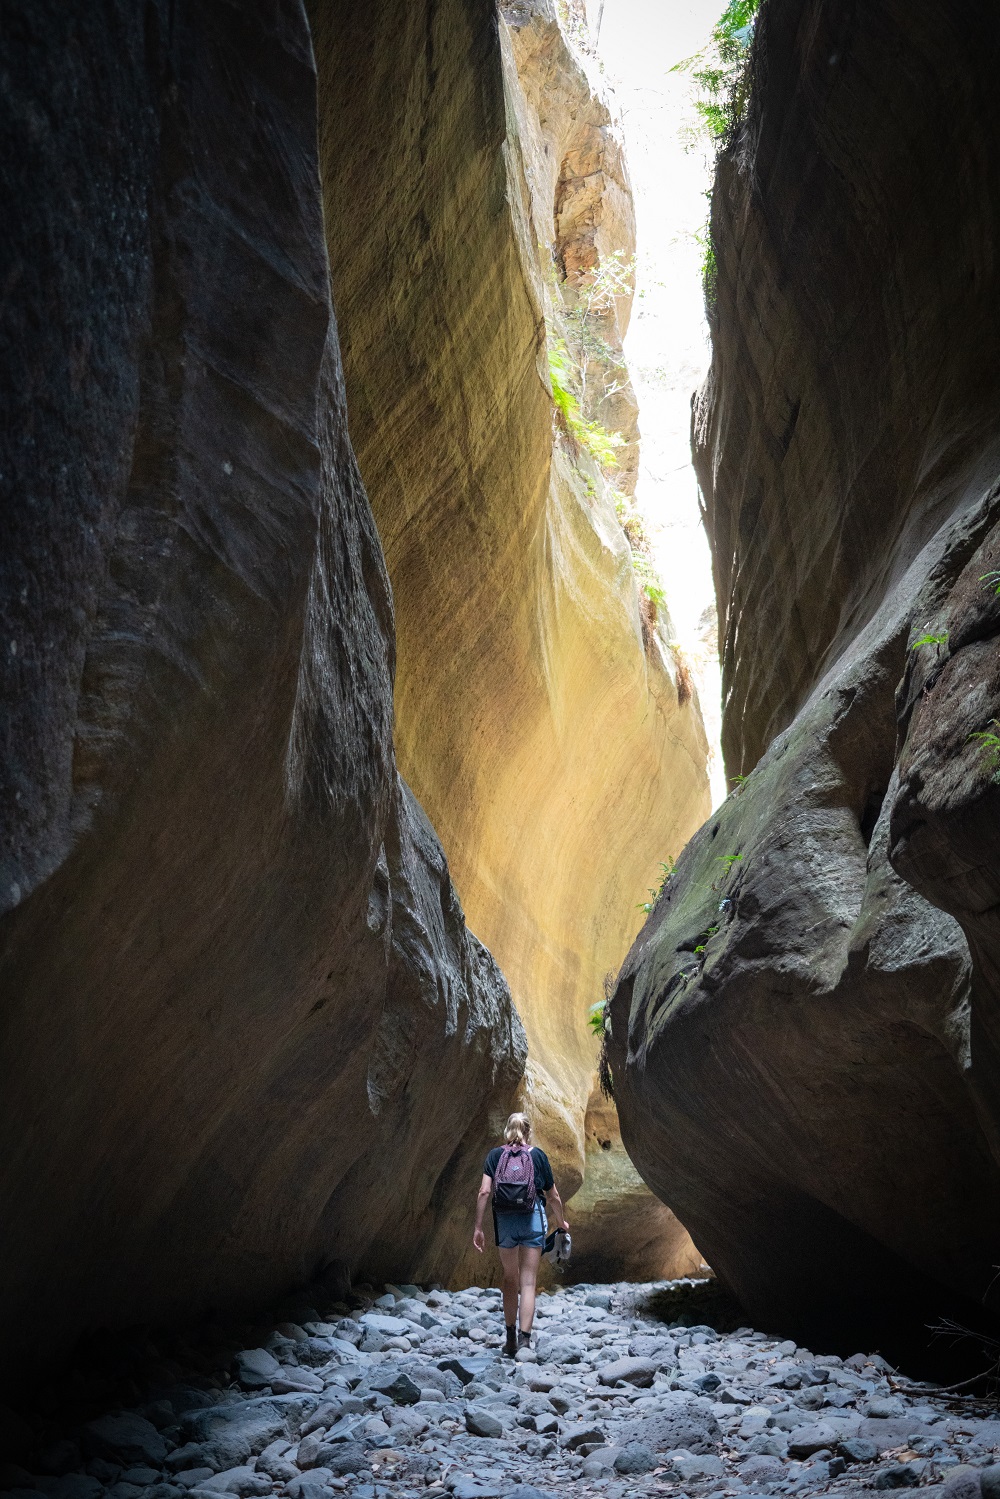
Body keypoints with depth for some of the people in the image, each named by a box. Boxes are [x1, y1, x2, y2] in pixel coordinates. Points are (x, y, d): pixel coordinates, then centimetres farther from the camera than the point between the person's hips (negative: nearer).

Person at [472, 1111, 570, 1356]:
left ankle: (511, 1338, 22)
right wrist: (561, 1220, 26)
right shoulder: (538, 1155, 4)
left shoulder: (495, 1155, 5)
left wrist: (478, 1228, 0)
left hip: (505, 1219, 1)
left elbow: (484, 1192, -4)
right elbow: (553, 1195, 9)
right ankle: (524, 1339, -7)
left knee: (510, 1278, 18)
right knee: (528, 1282, 1)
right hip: (533, 1217, -1)